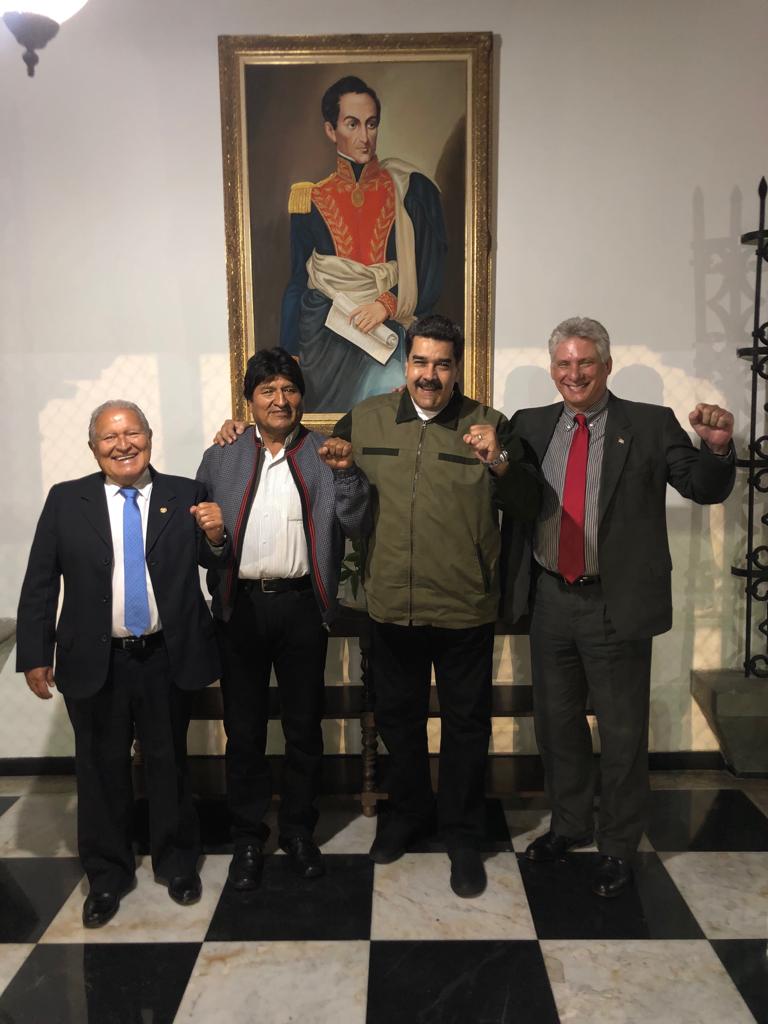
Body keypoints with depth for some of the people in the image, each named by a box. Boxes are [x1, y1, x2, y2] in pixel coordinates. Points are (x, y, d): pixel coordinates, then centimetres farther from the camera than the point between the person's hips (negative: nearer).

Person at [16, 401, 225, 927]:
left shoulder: (186, 495, -2)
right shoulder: (66, 500, -1)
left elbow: (216, 566, 3)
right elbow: (39, 584, 1)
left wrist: (214, 537, -19)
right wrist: (35, 654, -2)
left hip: (167, 659, 0)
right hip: (95, 664, 1)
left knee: (170, 764, 15)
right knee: (102, 770, 14)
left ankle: (178, 863, 37)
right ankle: (107, 874, 35)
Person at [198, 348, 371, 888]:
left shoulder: (324, 456, 4)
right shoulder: (220, 459, 8)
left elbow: (357, 527, -4)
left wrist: (347, 473, -16)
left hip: (301, 605, 0)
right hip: (240, 605, 1)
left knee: (305, 726, 12)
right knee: (243, 728, 11)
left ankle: (299, 830, 31)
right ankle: (248, 837, 29)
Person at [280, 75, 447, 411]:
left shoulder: (410, 190, 4)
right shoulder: (311, 199, 7)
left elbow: (431, 275, 2)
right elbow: (298, 283, 10)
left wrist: (388, 304, -14)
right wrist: (289, 359, 5)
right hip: (324, 338, 1)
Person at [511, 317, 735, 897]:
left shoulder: (651, 425, -4)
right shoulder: (531, 425, 5)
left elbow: (705, 490, -7)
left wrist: (717, 447, -26)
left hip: (617, 604, -3)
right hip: (550, 600, 4)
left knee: (621, 730, 9)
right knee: (555, 720, 18)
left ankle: (619, 846, 30)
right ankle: (570, 824, 41)